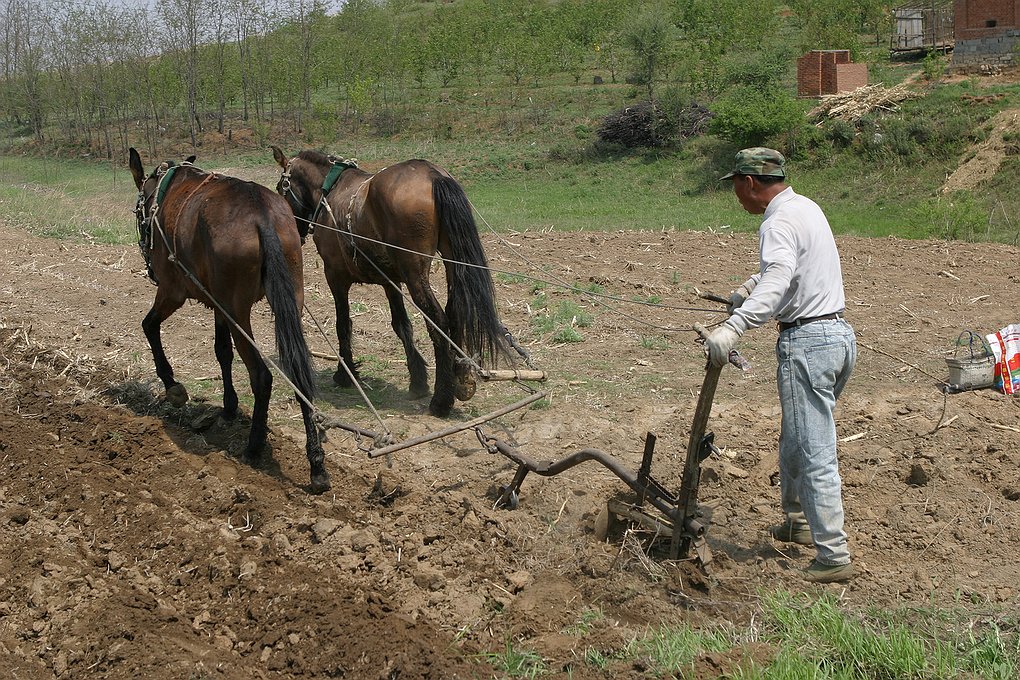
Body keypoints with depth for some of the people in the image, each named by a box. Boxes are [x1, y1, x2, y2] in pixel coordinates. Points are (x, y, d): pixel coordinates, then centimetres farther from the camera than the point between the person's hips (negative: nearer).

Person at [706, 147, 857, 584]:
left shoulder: (779, 223, -16)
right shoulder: (805, 207, 16)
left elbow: (777, 281, -34)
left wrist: (733, 327, -45)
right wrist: (749, 285, 44)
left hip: (808, 342, -10)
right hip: (839, 334, 10)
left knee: (815, 453, -7)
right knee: (795, 439, 23)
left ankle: (833, 557, -6)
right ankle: (797, 521, 37)